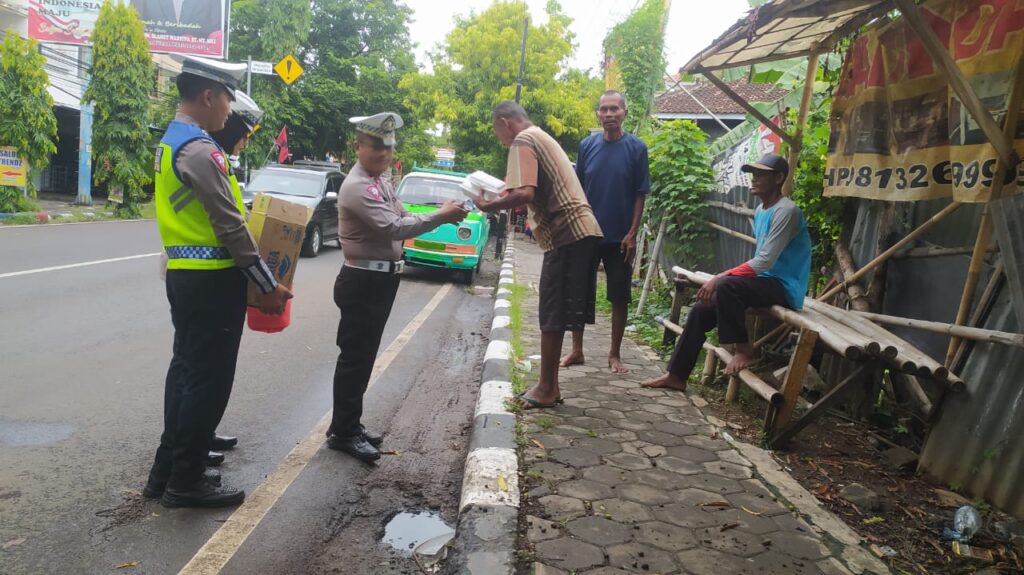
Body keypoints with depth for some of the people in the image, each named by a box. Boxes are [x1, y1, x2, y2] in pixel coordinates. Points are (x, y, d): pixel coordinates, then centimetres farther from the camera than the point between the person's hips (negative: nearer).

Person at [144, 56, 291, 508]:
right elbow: (231, 228, -19)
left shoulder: (170, 143, 15)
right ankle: (185, 481, 11)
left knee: (186, 370, 17)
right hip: (212, 280, -10)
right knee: (208, 379, 0)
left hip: (182, 274, 10)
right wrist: (268, 285, -14)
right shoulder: (200, 150, -18)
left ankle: (167, 470, 26)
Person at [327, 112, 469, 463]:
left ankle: (350, 425, 25)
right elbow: (393, 227, -26)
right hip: (362, 281, -10)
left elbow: (402, 218, 11)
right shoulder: (357, 187, -18)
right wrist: (440, 216, -23)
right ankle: (343, 432, 7)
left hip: (381, 279, 10)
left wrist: (443, 215, -5)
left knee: (364, 356, 15)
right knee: (354, 357, -3)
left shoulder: (383, 182, 14)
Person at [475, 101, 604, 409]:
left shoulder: (523, 141, -6)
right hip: (580, 231, 10)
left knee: (553, 317, -3)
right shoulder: (541, 138, 24)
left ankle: (546, 390, 5)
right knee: (555, 315, 12)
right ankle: (549, 386, 18)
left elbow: (525, 194, -21)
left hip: (567, 234, -10)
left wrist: (487, 206, -8)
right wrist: (503, 192, 21)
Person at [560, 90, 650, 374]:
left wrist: (632, 233, -9)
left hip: (619, 237, -2)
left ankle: (615, 354, 18)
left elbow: (640, 195, -3)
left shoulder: (636, 147, -4)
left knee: (620, 297, 5)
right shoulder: (587, 145, 2)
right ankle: (577, 349, 20)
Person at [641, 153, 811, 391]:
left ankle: (744, 351, -15)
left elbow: (764, 262, -24)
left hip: (784, 287, -9)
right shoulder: (760, 211, 13)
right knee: (701, 310, -1)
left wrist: (719, 278, -25)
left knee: (726, 286, -33)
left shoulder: (786, 211, -16)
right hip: (765, 282, 9)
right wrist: (723, 277, 6)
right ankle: (676, 375, 6)